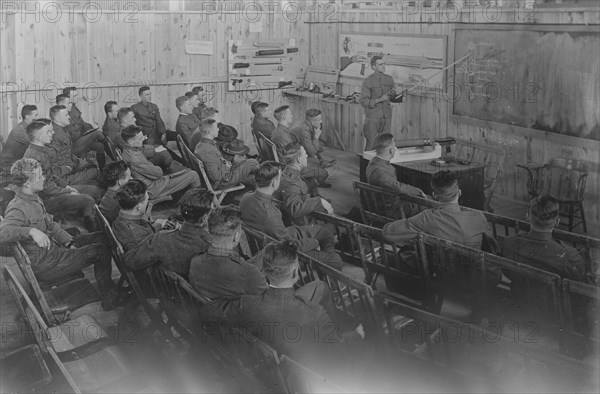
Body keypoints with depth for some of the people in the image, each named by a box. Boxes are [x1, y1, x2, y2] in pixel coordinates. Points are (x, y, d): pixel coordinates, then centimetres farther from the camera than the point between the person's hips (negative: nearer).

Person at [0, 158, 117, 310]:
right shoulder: (18, 209, -24)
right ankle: (108, 298, 4)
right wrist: (32, 231, -49)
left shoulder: (34, 198, 7)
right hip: (43, 265, -10)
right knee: (100, 251, -14)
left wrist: (68, 242, 2)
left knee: (102, 238, 8)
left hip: (53, 246, 10)